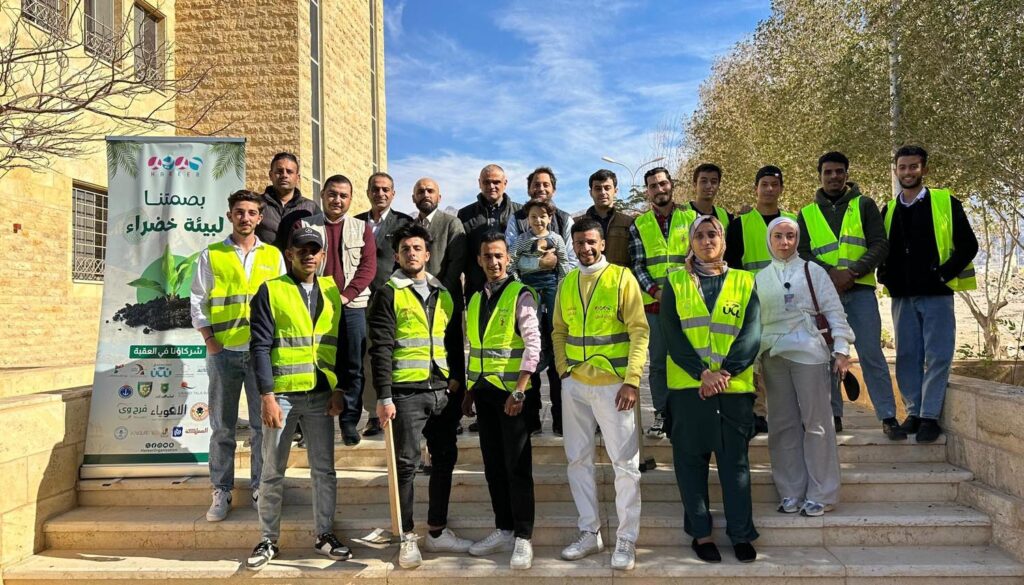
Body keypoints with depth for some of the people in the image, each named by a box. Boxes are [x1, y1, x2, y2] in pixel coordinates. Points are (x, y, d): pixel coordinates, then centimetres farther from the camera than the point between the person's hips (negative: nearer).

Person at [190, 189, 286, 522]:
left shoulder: (273, 256, 9)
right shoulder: (211, 255, 7)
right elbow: (197, 302, 6)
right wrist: (210, 342, -3)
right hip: (223, 352, 0)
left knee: (264, 424, 3)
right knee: (222, 426, 5)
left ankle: (261, 489, 15)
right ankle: (221, 493, 15)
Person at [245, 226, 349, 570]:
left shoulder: (332, 291, 9)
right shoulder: (270, 291, -2)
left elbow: (339, 344, 10)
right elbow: (261, 346, -8)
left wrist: (338, 390, 2)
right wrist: (267, 395, -14)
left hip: (321, 395, 3)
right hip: (281, 394, -3)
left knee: (324, 469, 9)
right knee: (273, 472, 7)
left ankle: (325, 535, 21)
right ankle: (268, 541, 19)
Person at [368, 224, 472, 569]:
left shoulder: (444, 295, 14)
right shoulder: (388, 295, -2)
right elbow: (380, 349, -9)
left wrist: (457, 380, 7)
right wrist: (384, 397, -14)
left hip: (443, 392, 5)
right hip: (406, 393, -5)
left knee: (445, 461, 10)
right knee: (407, 465, 0)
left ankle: (437, 531, 24)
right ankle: (408, 538, 10)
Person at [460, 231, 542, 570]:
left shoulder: (520, 295, -6)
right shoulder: (474, 300, 14)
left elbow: (533, 344, -14)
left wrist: (518, 391, -21)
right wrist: (469, 391, 15)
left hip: (511, 391, -6)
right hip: (483, 390, 7)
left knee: (517, 466, -1)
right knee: (493, 466, 12)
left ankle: (523, 538, 8)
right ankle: (503, 531, 24)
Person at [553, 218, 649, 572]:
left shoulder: (622, 278, -4)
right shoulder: (566, 284, 10)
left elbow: (639, 331, -8)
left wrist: (632, 380, -15)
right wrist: (563, 369, 2)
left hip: (613, 385, -4)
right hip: (575, 386, 5)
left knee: (625, 463, 0)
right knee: (578, 460, 10)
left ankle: (626, 540, 11)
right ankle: (589, 532, 22)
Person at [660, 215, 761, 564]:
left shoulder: (744, 282, 10)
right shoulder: (675, 283, 8)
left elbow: (752, 332, -2)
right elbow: (671, 333, -3)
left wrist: (725, 372, -16)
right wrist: (703, 373, -15)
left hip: (735, 386, 0)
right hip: (688, 385, 0)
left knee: (735, 460, 5)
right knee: (691, 460, 5)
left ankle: (741, 535, 15)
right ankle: (700, 533, 16)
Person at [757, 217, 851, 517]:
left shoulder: (812, 271, 4)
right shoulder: (760, 278, 12)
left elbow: (835, 311, 1)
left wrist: (841, 349, -7)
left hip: (808, 352, -3)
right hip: (773, 357, 3)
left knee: (815, 422, -1)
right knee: (783, 424, 6)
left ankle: (821, 495, 7)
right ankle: (791, 493, 15)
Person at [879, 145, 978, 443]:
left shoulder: (946, 203, 1)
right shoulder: (888, 210, 12)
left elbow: (968, 245, -1)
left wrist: (943, 274, -9)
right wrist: (885, 276, 4)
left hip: (936, 294, -3)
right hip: (902, 296, 3)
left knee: (937, 356, -4)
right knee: (907, 356, 5)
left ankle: (930, 416, 1)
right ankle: (914, 412, 13)